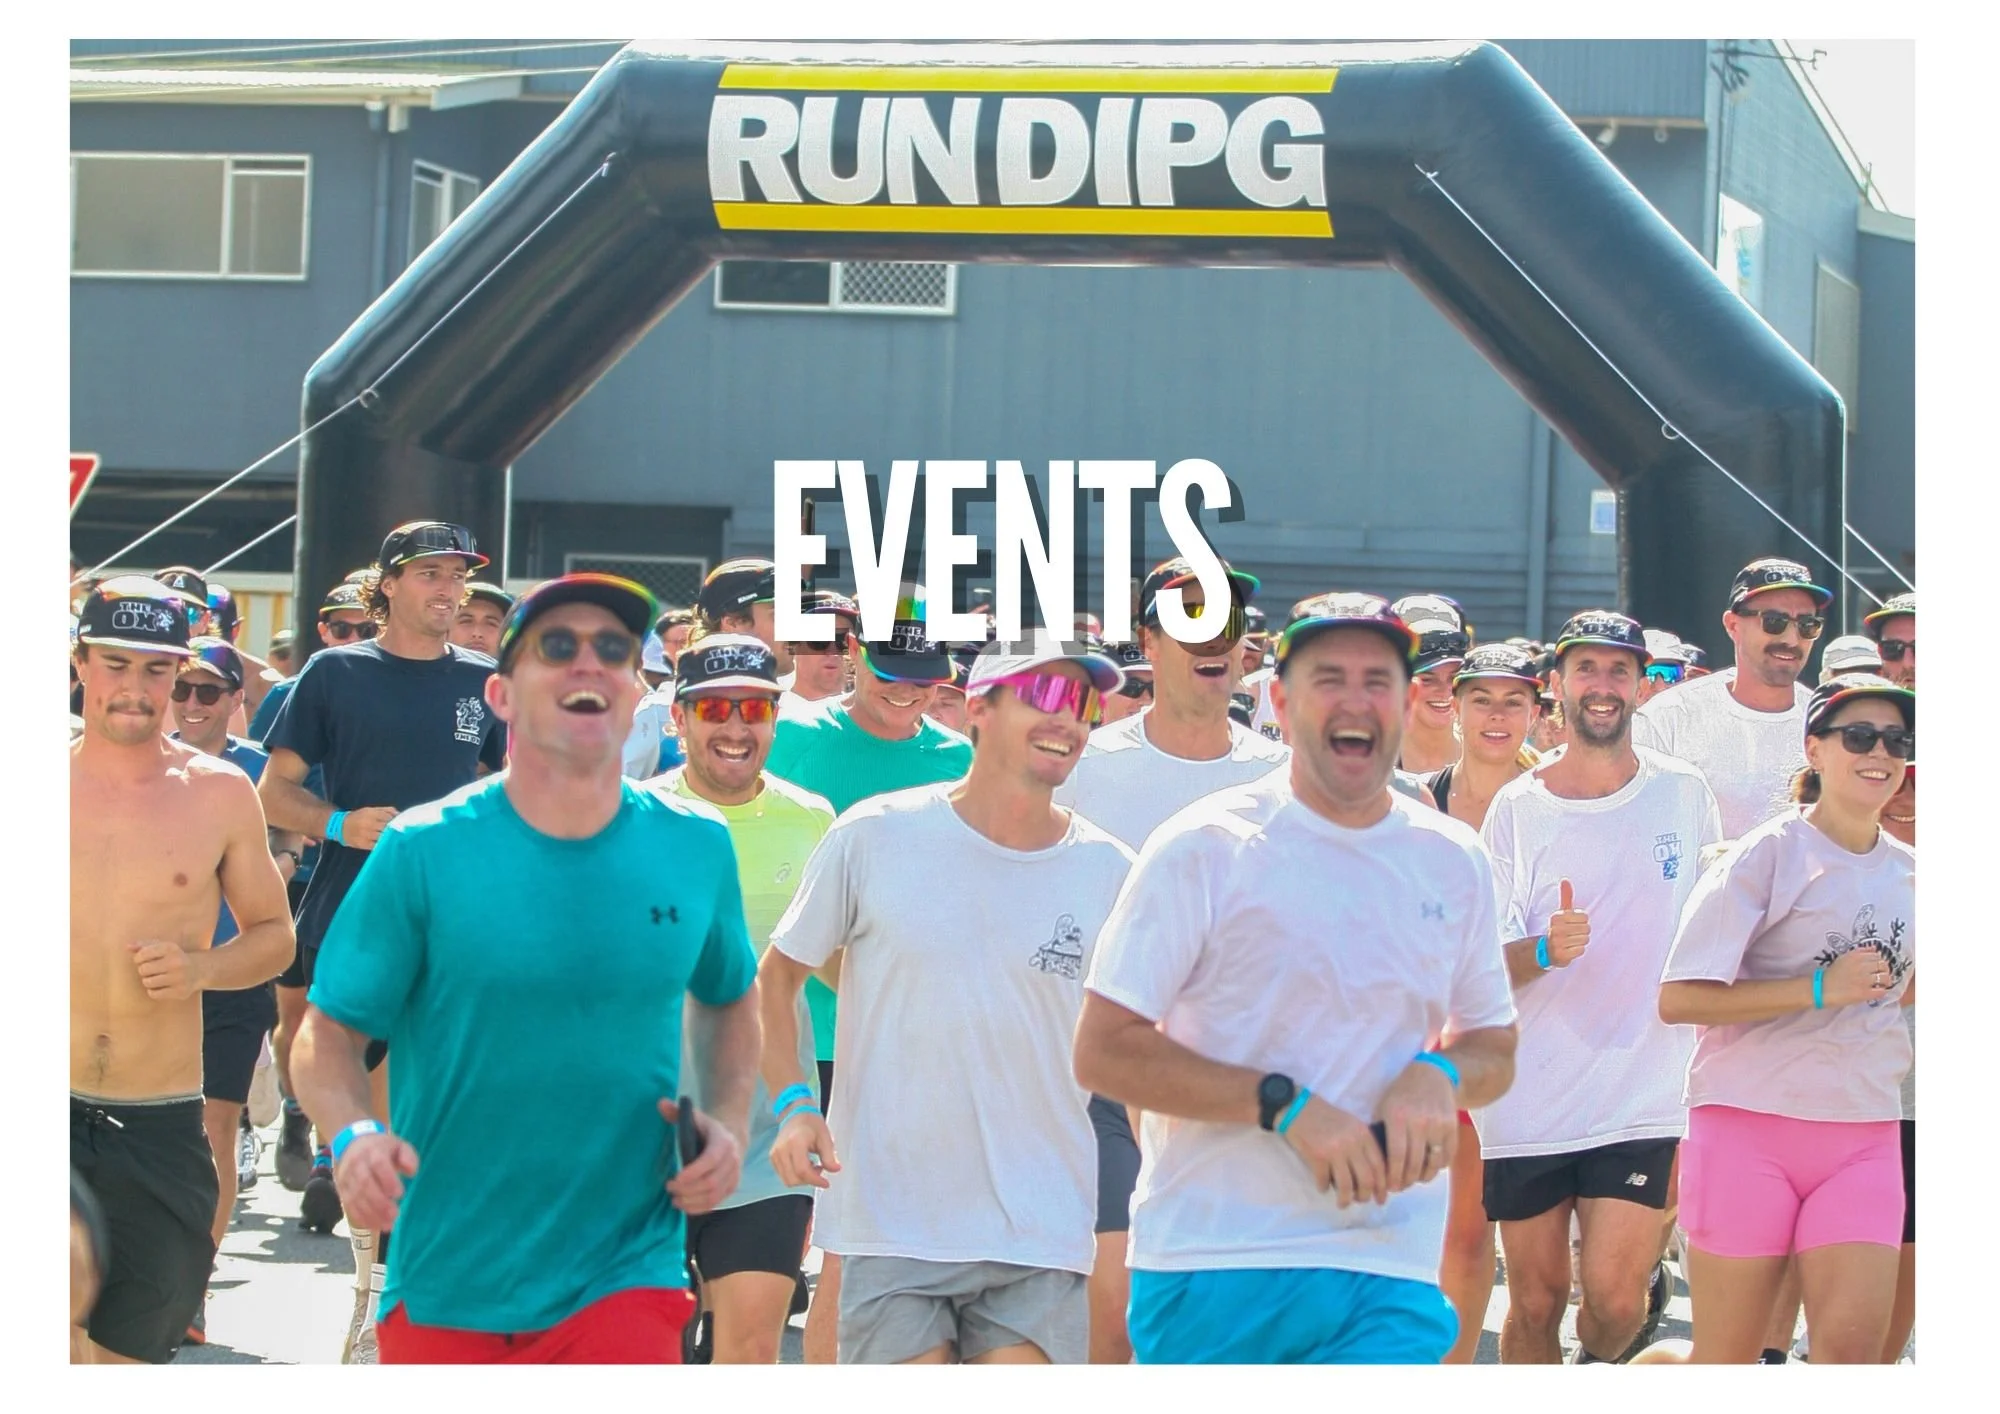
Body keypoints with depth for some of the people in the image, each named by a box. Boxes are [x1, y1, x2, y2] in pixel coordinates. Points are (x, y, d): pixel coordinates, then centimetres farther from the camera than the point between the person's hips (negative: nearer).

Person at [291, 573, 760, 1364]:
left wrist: (728, 1121, 2)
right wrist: (355, 1136, -24)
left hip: (625, 1271, 0)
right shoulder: (421, 852, -6)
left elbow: (730, 998, 20)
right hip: (442, 1290, 0)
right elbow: (326, 1035, -3)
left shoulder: (696, 847, 2)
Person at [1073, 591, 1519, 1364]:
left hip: (1388, 1273, 2)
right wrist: (1286, 1104, -16)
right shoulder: (1205, 849, -2)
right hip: (1211, 1264, -2)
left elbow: (1496, 1050, 21)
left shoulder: (1453, 861, 11)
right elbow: (1103, 1050, -7)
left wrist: (1441, 1074, -3)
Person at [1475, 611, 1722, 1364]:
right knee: (1535, 1300, 4)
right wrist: (1543, 951, -24)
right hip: (1527, 1097, 1)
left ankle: (1601, 1361, 20)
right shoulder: (1517, 809, 0)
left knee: (1613, 1296, -12)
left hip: (1643, 1096, 0)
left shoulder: (1685, 794, 4)